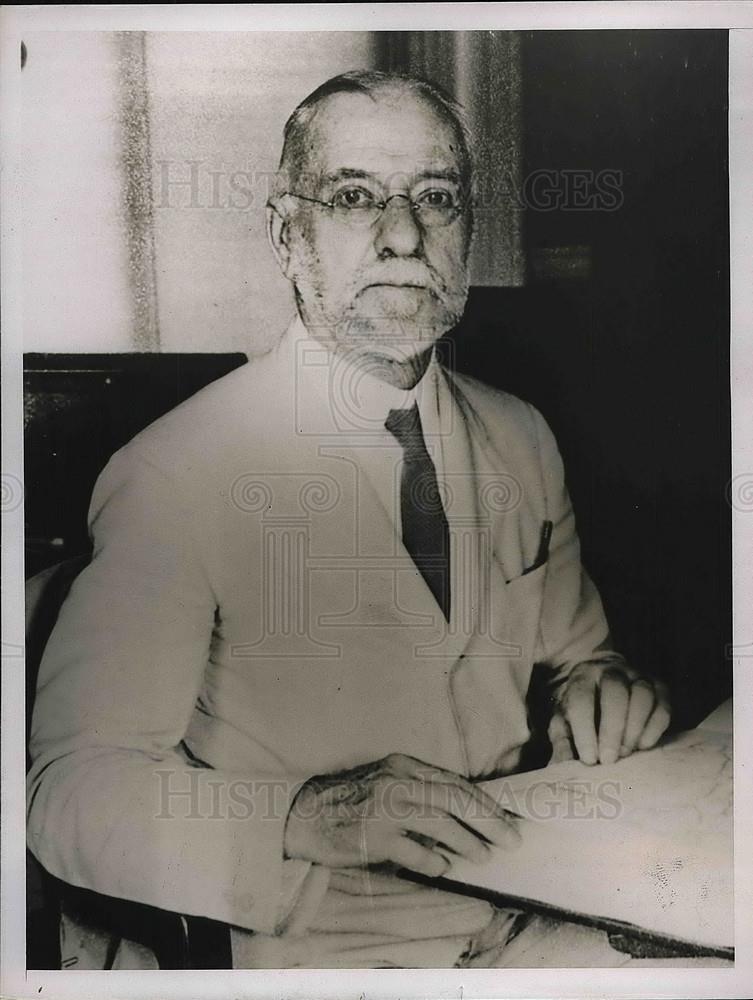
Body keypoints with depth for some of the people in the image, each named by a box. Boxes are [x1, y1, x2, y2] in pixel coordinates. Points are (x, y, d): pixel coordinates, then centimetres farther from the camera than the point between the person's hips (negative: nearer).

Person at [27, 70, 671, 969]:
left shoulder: (522, 442, 5)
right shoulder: (174, 477, -14)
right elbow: (72, 793, -13)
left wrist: (599, 689, -5)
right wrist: (316, 815, -27)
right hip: (335, 946, -4)